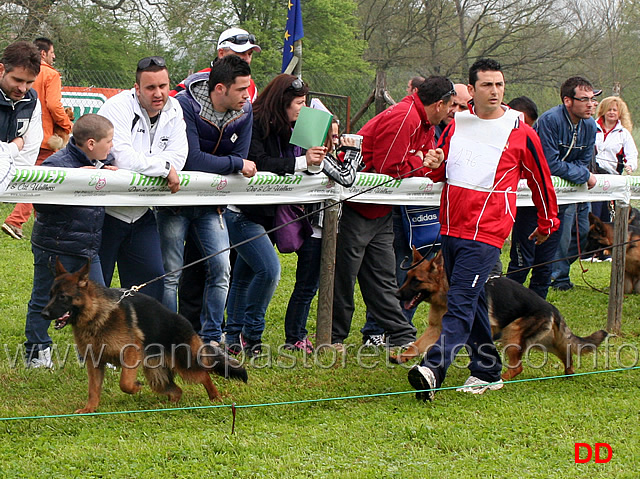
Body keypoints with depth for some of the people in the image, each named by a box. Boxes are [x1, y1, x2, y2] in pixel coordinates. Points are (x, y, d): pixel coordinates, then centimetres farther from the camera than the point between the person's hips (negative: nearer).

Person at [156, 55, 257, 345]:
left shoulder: (244, 112, -4)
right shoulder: (185, 104, -22)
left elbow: (240, 160, -5)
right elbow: (192, 160, -29)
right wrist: (236, 164, -23)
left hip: (210, 203, 5)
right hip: (175, 200, -5)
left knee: (221, 268, -2)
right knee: (170, 274, -4)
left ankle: (211, 338, 8)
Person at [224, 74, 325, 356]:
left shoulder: (285, 129, 10)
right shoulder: (254, 125, -15)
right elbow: (258, 163, -27)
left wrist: (316, 158, -13)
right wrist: (302, 161, -30)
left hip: (264, 214, 9)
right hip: (241, 213, -9)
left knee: (245, 275, 14)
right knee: (269, 270, -18)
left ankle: (234, 338, 21)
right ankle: (250, 333, -4)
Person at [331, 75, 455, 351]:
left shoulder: (425, 125, 11)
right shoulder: (403, 119, -23)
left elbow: (427, 164, 12)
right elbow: (388, 169, -26)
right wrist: (418, 162, -11)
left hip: (380, 212, 10)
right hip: (355, 206, -10)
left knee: (383, 276, 12)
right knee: (344, 272, 0)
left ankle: (401, 336, 15)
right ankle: (334, 337, 9)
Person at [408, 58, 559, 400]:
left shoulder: (520, 133, -2)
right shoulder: (456, 125, 10)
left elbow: (540, 180, 11)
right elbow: (439, 173, 22)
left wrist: (547, 224, 20)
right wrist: (434, 164, -3)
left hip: (486, 233, -6)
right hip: (450, 228, 6)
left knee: (461, 301, -15)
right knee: (472, 301, 11)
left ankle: (433, 368, -27)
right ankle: (489, 371, 21)